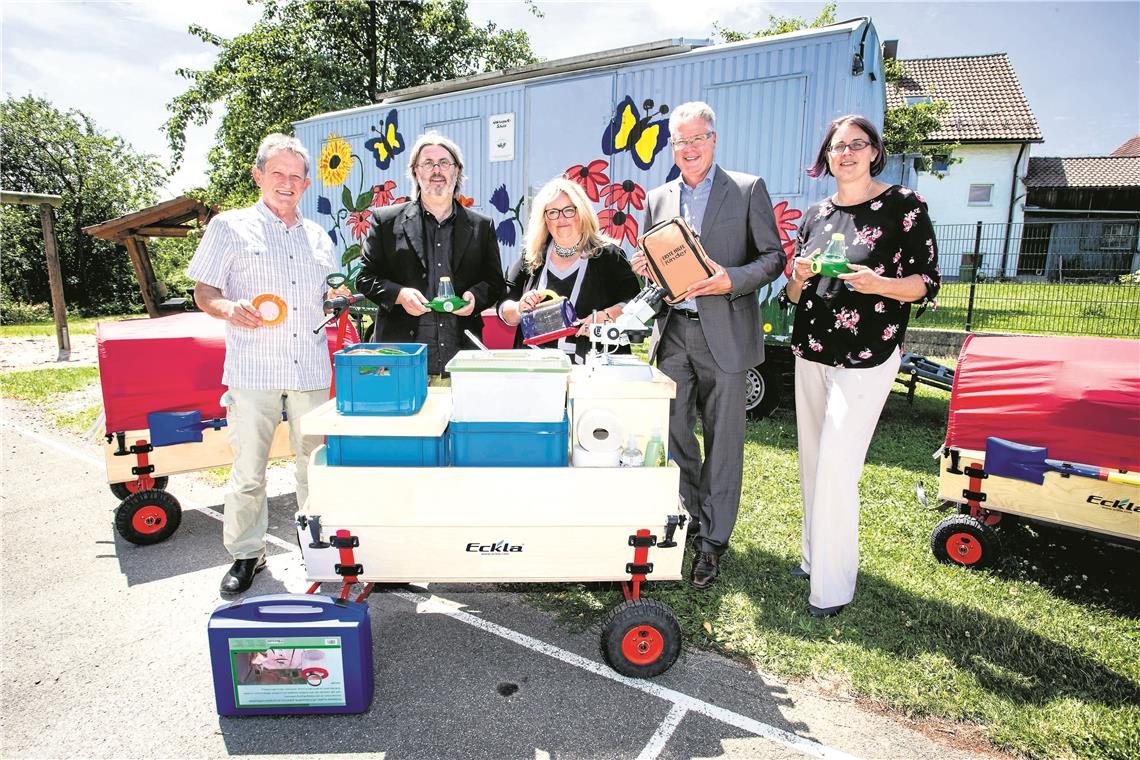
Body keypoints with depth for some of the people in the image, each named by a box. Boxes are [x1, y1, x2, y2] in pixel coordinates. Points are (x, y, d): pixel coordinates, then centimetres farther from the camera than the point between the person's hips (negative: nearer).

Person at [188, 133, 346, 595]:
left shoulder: (318, 237, 17)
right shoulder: (230, 227, 5)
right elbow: (203, 293, 3)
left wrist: (339, 297, 2)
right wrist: (230, 308, -18)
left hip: (311, 370, 3)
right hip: (252, 370, -3)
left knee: (316, 462, 9)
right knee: (248, 470, 3)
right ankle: (245, 554, 20)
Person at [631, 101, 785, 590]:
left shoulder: (748, 190, 2)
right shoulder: (657, 199, 13)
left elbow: (774, 256, -1)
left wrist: (731, 280, -19)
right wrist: (644, 269, -4)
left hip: (724, 334, -4)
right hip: (672, 334, 4)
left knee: (723, 439, 4)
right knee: (674, 434, 10)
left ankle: (713, 540, 17)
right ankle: (689, 516, 31)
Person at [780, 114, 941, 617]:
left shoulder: (903, 205, -3)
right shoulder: (816, 215, 11)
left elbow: (927, 284, -5)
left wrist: (878, 284, -24)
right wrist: (798, 277, -10)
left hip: (866, 358, -6)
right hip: (810, 353, 6)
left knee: (836, 465, -9)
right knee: (812, 460, 11)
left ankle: (833, 584, 5)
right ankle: (815, 554, 28)